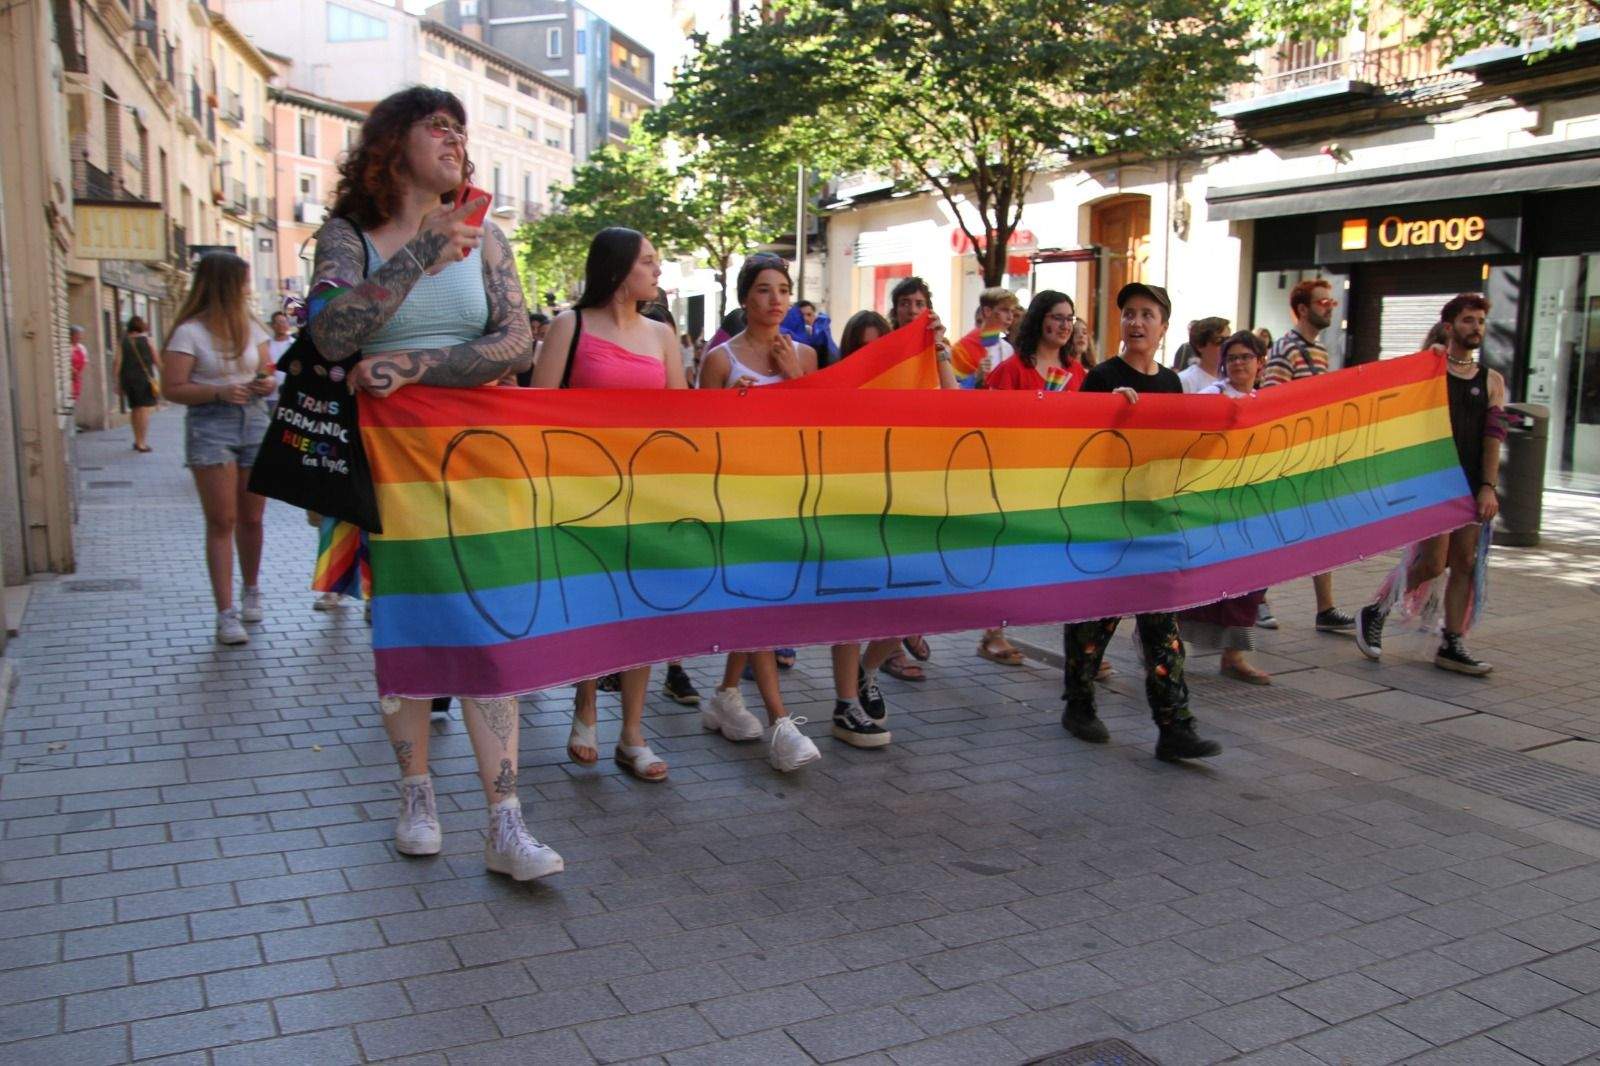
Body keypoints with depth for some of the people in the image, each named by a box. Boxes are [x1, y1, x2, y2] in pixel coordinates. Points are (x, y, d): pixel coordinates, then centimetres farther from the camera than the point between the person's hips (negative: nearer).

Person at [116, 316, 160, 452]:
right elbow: (156, 360, 3)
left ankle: (138, 440, 25)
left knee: (134, 409, 16)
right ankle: (142, 442, -14)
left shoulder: (123, 342, 6)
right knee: (145, 409, -6)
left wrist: (118, 382, 3)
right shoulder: (146, 340, 0)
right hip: (145, 378, -4)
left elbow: (118, 362, 0)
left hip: (127, 378, 4)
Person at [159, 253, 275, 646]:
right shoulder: (190, 332, -5)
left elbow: (267, 374, 16)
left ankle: (251, 591, 32)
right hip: (210, 426, -5)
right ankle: (226, 613, -3)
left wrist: (265, 384, -8)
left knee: (251, 518, 11)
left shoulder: (250, 327, 12)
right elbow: (173, 389, -9)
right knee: (222, 522, -6)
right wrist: (219, 392, -23)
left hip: (254, 422, 5)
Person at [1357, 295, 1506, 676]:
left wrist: (1488, 486, -5)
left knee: (1466, 564, 2)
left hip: (1473, 487, 4)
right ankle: (1375, 613, 10)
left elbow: (1494, 434, 5)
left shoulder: (1491, 381, 13)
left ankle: (1451, 645, 9)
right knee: (1433, 563, -10)